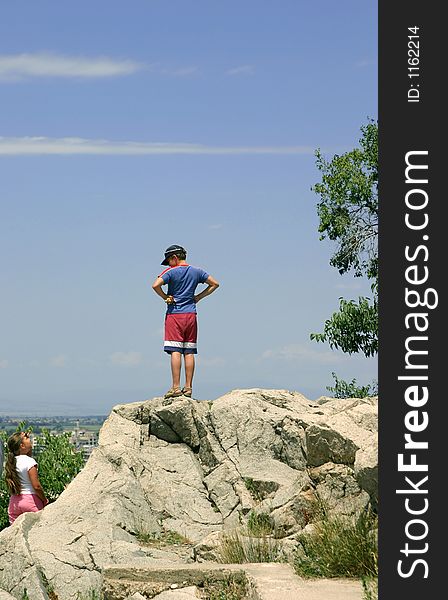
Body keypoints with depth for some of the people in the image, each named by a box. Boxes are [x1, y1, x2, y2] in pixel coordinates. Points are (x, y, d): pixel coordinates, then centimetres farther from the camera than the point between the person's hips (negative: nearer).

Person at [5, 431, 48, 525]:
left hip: (14, 501, 6)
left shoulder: (11, 462, 6)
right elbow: (36, 486, -15)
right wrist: (45, 501, -3)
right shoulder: (29, 461, -14)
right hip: (30, 499, -6)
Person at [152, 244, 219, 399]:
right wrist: (198, 297, 11)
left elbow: (155, 285, -21)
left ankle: (176, 387, -11)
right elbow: (215, 284, 14)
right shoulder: (197, 271, 8)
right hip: (191, 315, 5)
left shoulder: (171, 272, -7)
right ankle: (188, 387, 5)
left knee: (175, 352, -7)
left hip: (174, 315, -5)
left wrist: (165, 297, -6)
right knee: (189, 352, 5)